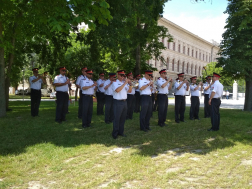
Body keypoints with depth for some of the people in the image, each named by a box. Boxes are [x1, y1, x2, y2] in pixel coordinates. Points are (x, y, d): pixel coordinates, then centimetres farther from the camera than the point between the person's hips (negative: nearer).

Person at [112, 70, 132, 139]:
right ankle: (115, 133, 3)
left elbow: (129, 91, 13)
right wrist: (125, 83, -20)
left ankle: (121, 132, 21)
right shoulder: (115, 82, -5)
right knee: (117, 118, -4)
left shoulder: (124, 83, 16)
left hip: (124, 102, 7)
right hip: (118, 102, -7)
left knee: (123, 118, 10)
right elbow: (117, 90, -23)